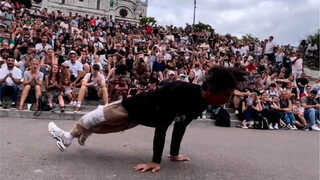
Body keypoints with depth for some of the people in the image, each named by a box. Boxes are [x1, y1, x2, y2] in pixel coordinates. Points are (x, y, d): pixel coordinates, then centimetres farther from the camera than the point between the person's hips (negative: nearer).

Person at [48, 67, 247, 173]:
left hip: (142, 116, 5)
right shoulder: (181, 92, -39)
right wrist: (155, 161, -32)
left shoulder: (202, 103, -14)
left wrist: (175, 153, 7)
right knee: (94, 119, 15)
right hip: (132, 108, -5)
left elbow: (181, 124, 0)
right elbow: (162, 125, -37)